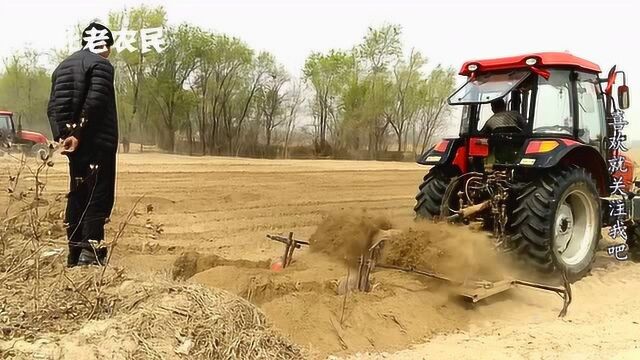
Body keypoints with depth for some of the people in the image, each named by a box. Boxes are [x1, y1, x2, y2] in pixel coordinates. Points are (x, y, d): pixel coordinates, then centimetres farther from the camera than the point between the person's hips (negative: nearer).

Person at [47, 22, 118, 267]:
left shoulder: (63, 66, 19)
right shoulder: (101, 65, -6)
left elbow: (52, 107, 10)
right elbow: (94, 103, -19)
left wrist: (60, 135, 1)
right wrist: (78, 134, -16)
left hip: (72, 142, 8)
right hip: (97, 143, -8)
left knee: (77, 196, 12)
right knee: (99, 196, -6)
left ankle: (75, 254, 15)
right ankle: (90, 251, -11)